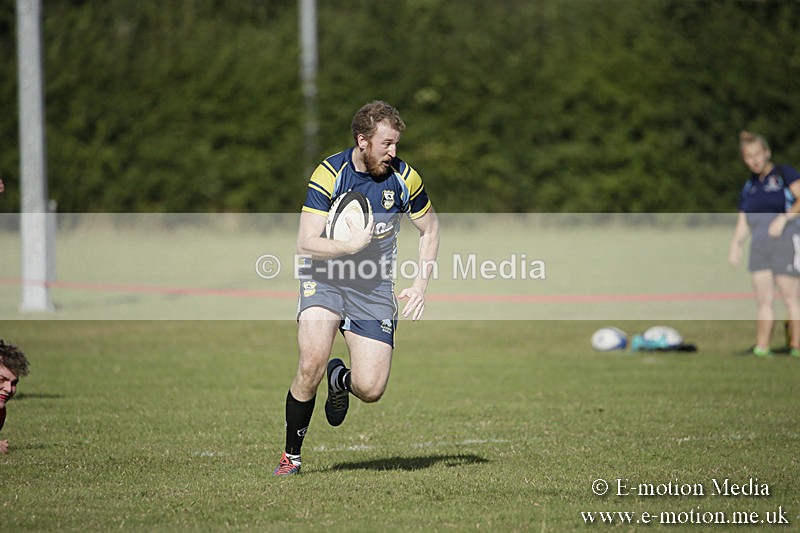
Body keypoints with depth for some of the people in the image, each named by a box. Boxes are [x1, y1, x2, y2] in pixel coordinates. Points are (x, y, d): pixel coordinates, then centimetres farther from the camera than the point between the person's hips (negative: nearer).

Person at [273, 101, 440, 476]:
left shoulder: (404, 178, -7)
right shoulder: (329, 174, -15)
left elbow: (430, 230, 10)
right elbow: (306, 244, -17)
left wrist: (420, 284, -1)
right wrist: (350, 245, -31)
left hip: (374, 289, 2)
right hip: (324, 279, -2)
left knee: (371, 390, -9)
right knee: (311, 363, -25)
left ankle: (340, 380, 31)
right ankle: (291, 454, -4)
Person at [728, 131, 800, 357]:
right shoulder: (748, 187, 20)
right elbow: (742, 222, 20)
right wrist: (735, 243, 3)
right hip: (759, 245, 6)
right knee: (763, 298, 1)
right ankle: (761, 348, 0)